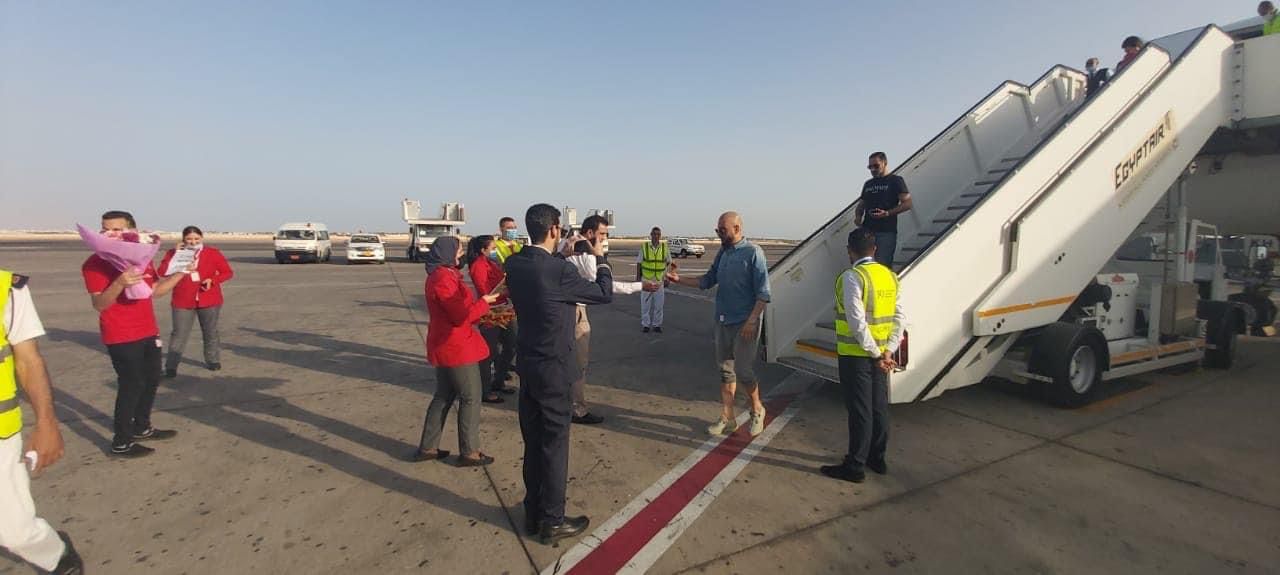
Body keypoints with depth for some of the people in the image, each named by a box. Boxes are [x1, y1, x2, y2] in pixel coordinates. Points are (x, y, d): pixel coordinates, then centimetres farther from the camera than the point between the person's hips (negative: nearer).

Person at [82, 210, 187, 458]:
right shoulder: (95, 263, -14)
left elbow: (155, 290, 16)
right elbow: (99, 304, -21)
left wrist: (181, 273, 7)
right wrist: (120, 283, -37)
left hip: (148, 332, 8)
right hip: (121, 337, -8)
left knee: (151, 380, 17)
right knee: (131, 385, -6)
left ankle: (142, 428, 33)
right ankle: (121, 443, 5)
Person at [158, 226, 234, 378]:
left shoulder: (212, 253, 0)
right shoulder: (174, 253, 2)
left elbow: (227, 272, 2)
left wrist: (212, 280, -15)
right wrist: (174, 254, -15)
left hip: (209, 301, 1)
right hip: (183, 302, 0)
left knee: (210, 333, 13)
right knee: (179, 335, -4)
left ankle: (213, 360, 28)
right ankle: (171, 366, 2)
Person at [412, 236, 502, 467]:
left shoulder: (440, 275, 12)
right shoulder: (443, 279, -21)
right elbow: (461, 315, -22)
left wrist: (480, 308, 8)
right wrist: (484, 302, -9)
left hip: (445, 346, 10)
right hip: (456, 347, -10)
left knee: (444, 396, 18)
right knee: (471, 398, 1)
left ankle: (427, 448, 25)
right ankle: (469, 453, 10)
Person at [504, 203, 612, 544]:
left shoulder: (514, 264, -1)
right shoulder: (559, 270, -22)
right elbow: (605, 294, -9)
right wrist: (600, 258, 5)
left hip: (527, 362, 7)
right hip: (553, 366, -7)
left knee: (533, 440, 17)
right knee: (554, 442, 6)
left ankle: (533, 513, 31)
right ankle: (551, 521, 18)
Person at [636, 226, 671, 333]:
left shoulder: (665, 247, -2)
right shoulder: (644, 247, -6)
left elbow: (668, 263, 9)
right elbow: (639, 263, 1)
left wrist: (667, 278, 5)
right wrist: (638, 278, -1)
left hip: (659, 280, 1)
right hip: (646, 280, -1)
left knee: (659, 303, 5)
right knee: (645, 303, 4)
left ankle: (657, 325, 16)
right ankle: (645, 324, 15)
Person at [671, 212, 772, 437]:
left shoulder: (753, 252, -12)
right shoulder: (722, 253, 9)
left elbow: (763, 292, -14)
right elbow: (708, 280, 13)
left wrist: (752, 321, -19)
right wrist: (679, 279, 3)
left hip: (744, 324, -7)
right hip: (723, 322, 7)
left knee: (743, 371, -2)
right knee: (726, 371, 11)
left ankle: (757, 410, 23)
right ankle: (727, 418, 21)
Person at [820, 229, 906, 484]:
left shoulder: (852, 276, -16)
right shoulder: (890, 275, 6)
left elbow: (857, 321, -22)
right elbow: (899, 318, 2)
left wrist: (876, 354, -15)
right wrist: (887, 352, -3)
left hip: (855, 355, -7)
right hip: (880, 354, 7)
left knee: (859, 410, 1)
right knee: (879, 406, 17)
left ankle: (855, 466, 12)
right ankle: (877, 458, 30)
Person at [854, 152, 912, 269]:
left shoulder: (895, 180, 4)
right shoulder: (868, 184, 22)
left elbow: (907, 203, -5)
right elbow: (862, 204, 28)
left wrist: (887, 213, -18)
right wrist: (858, 216, 5)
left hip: (886, 232, -6)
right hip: (867, 231, 6)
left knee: (883, 265, -12)